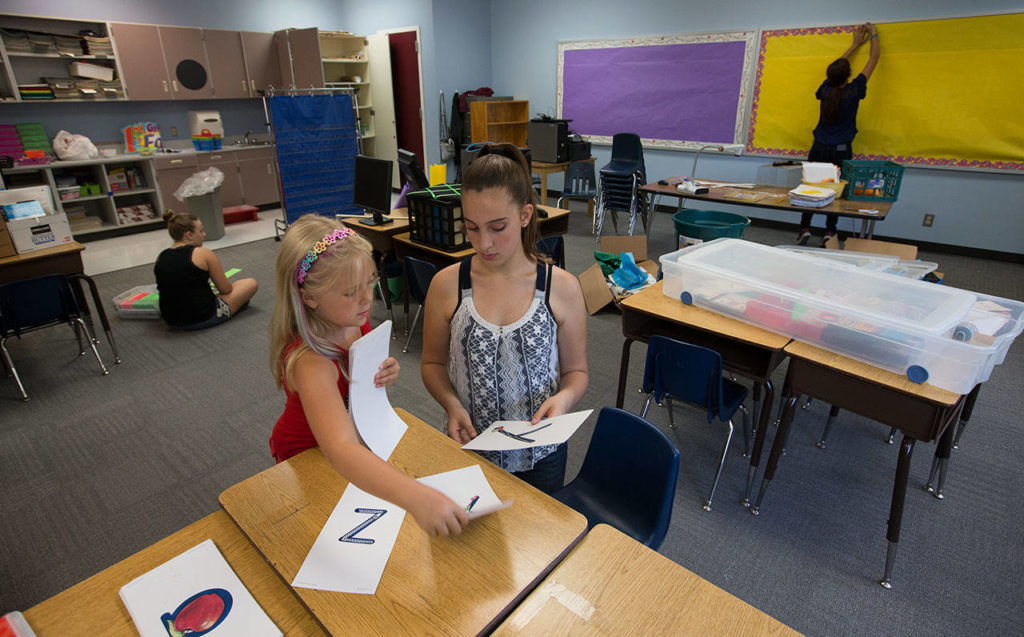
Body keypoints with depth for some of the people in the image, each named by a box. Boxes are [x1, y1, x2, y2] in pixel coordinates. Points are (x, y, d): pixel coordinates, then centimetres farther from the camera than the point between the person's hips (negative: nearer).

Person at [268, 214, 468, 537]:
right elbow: (340, 449, -53)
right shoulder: (309, 362, -38)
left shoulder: (354, 320, -15)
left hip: (359, 438, 5)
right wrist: (416, 497, -68)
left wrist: (385, 374, -17)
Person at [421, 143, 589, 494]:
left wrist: (564, 397, -22)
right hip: (468, 449, 0)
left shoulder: (562, 288, -12)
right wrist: (452, 404, -16)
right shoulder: (446, 285, -10)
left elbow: (576, 370, -1)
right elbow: (433, 363, 2)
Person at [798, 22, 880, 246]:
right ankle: (829, 232, 2)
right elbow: (874, 59, 7)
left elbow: (837, 66, 23)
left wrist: (855, 44, 34)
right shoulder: (853, 91, -6)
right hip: (841, 151, -2)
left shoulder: (826, 89, 1)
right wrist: (873, 35, 22)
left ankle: (805, 229, -2)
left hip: (818, 149, 2)